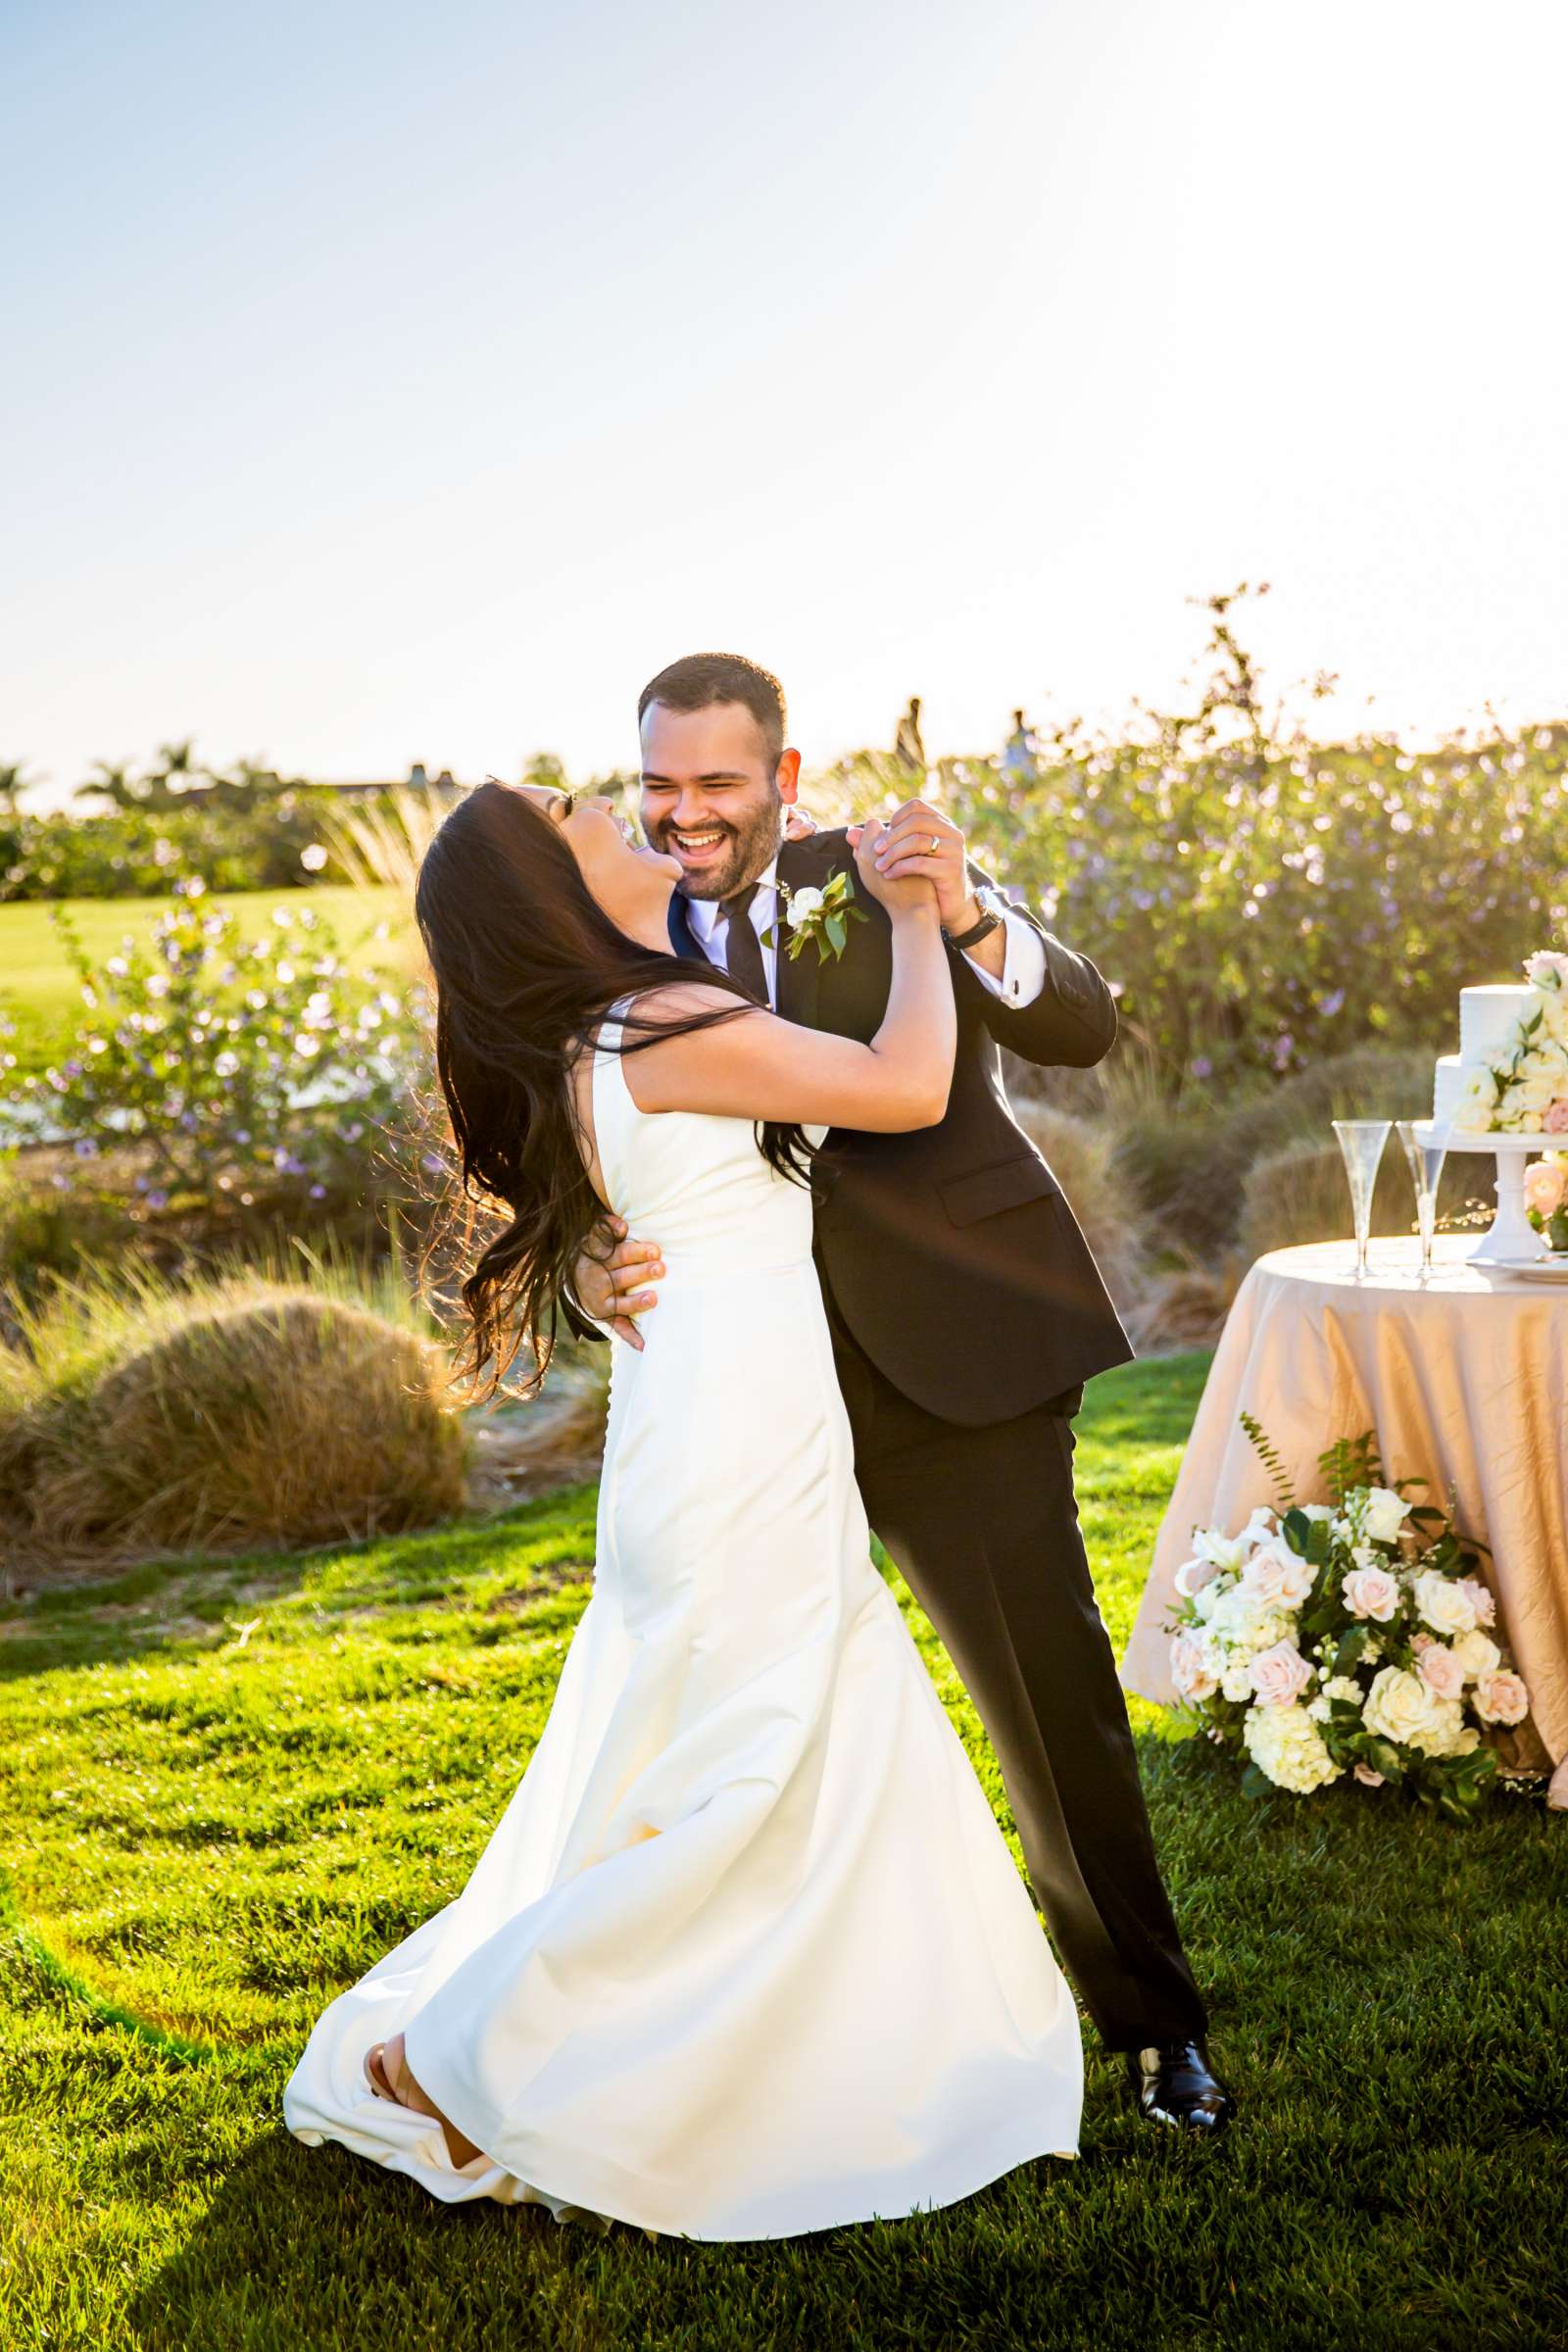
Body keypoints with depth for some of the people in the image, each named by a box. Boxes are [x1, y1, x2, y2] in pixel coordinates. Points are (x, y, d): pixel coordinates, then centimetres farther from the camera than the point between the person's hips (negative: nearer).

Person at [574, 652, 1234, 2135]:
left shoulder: (891, 881, -2)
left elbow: (1083, 1027, -13)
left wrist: (970, 920, -33)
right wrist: (590, 1277, -20)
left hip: (956, 1354, -3)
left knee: (1052, 1689, 4)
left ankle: (1150, 2020, 24)